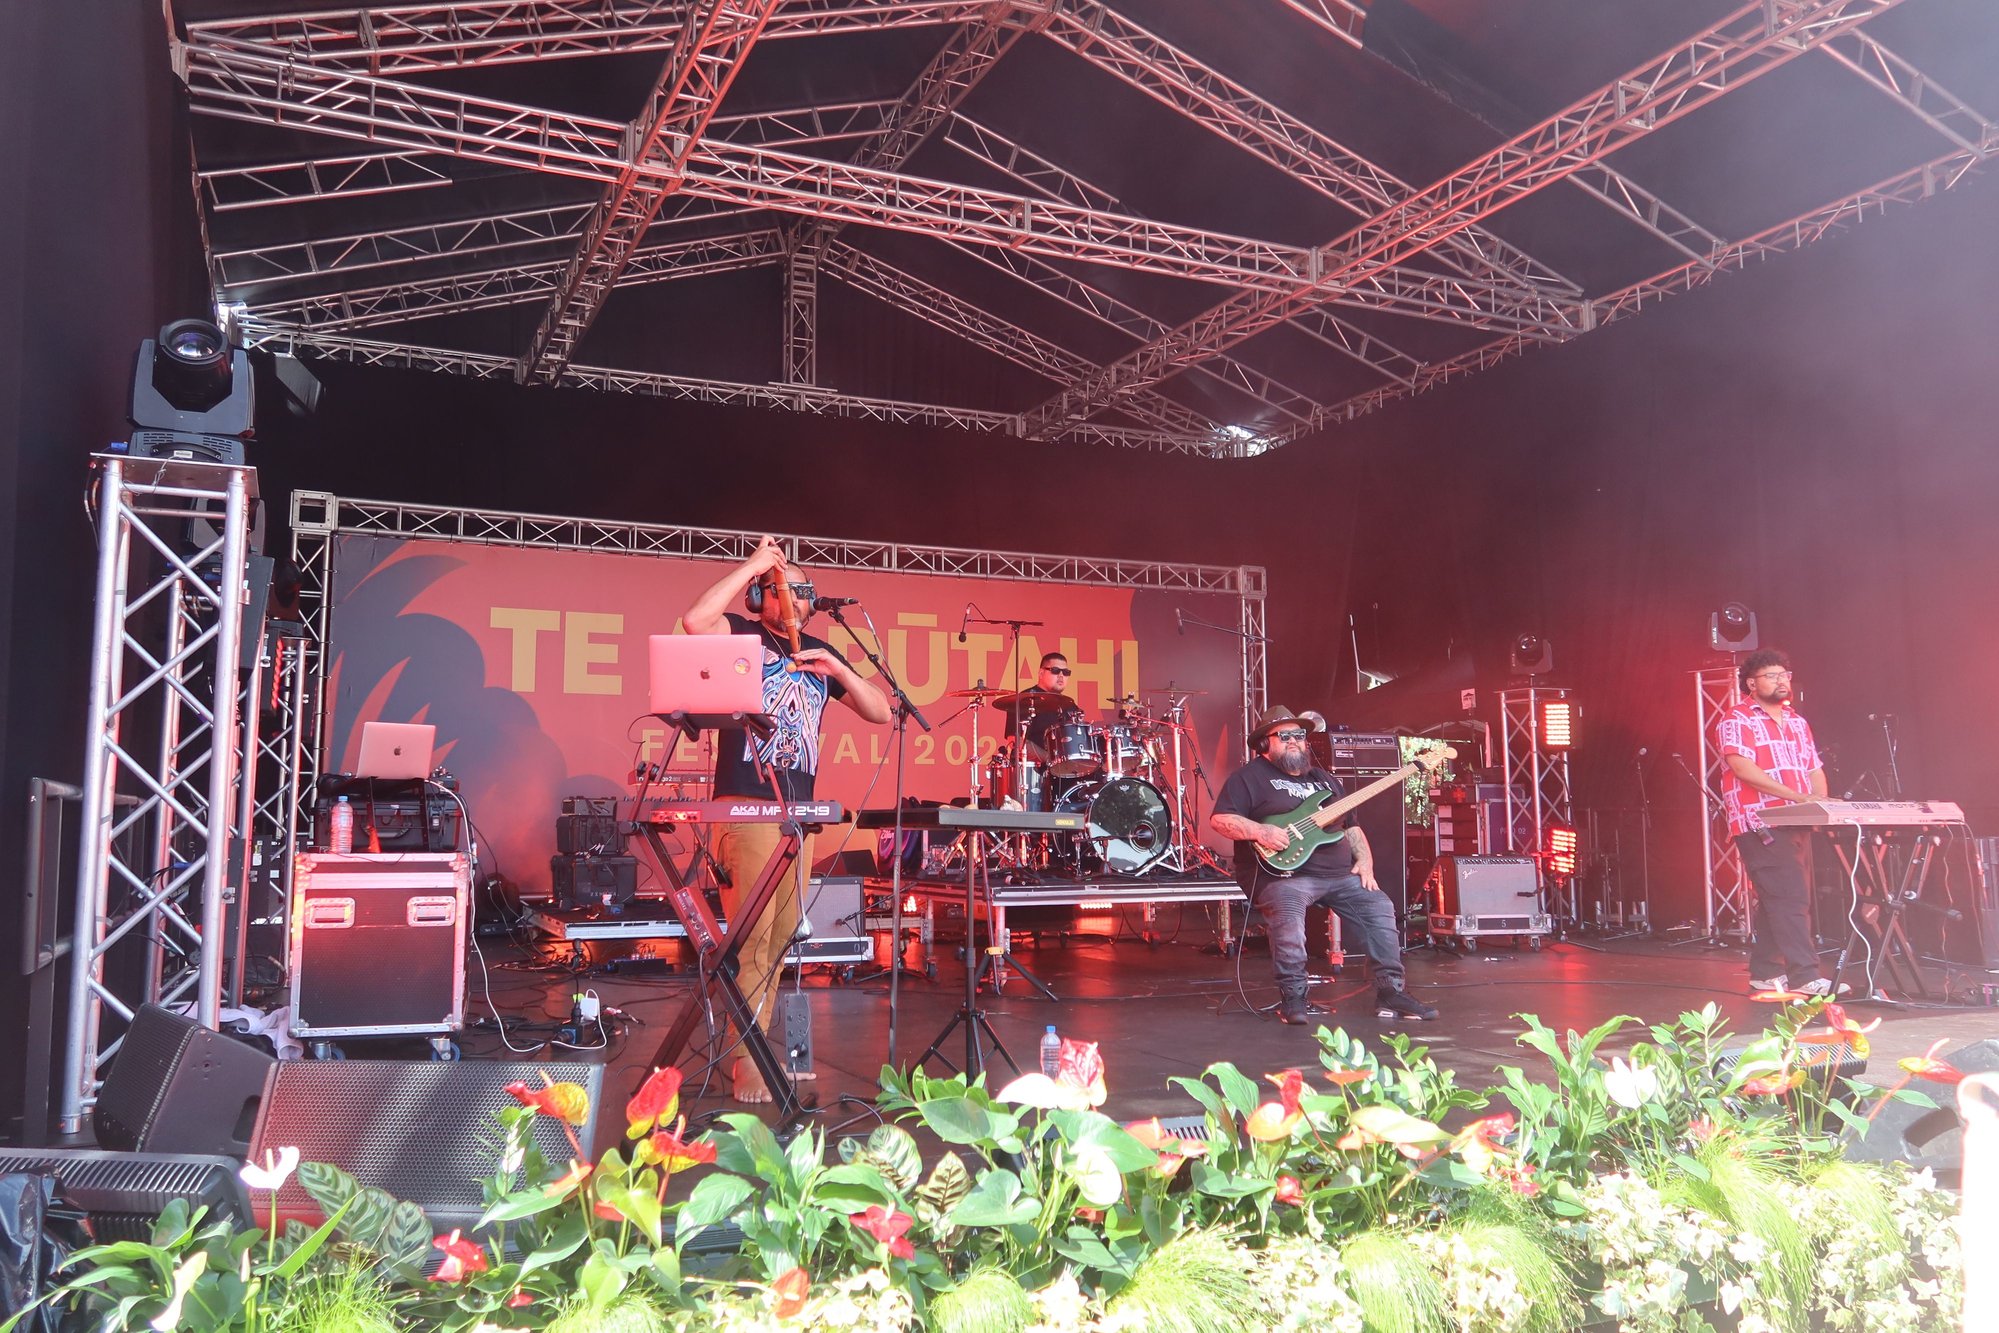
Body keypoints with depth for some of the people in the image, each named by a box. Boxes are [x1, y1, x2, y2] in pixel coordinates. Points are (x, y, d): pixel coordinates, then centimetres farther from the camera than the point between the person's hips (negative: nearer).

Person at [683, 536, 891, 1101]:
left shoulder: (820, 652, 18)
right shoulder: (742, 634, 3)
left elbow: (880, 712, 13)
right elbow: (694, 620, -20)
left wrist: (837, 671, -3)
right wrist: (753, 564, -13)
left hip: (799, 808, 6)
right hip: (745, 802, -6)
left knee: (782, 935, 9)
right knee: (751, 935, -10)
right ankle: (747, 1066, -7)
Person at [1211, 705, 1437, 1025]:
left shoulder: (1324, 779, 24)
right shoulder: (1250, 776, 3)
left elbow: (1351, 826, 26)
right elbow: (1219, 819, -8)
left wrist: (1365, 859, 8)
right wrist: (1260, 832, -22)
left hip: (1340, 874, 6)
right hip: (1283, 872, -6)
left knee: (1379, 907, -8)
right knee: (1287, 911, -35)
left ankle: (1390, 990, -1)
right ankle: (1293, 998, -26)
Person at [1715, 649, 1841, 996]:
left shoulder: (1797, 722, 21)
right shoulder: (1737, 720, -5)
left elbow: (1815, 769, 21)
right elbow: (1743, 768, -17)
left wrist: (1821, 804, 1)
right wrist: (1796, 795, -23)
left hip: (1797, 823, 8)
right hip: (1760, 825, -8)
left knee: (1777, 901, 9)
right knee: (1790, 898, -14)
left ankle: (1766, 972, 17)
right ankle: (1804, 976, -16)